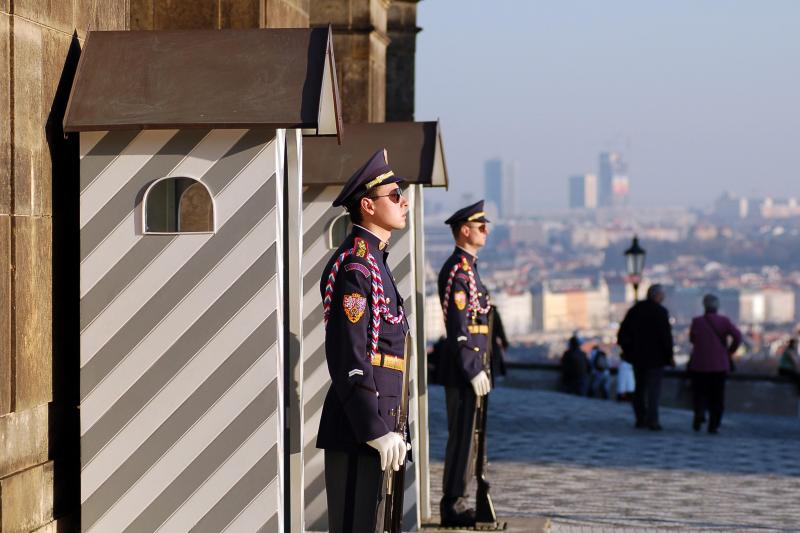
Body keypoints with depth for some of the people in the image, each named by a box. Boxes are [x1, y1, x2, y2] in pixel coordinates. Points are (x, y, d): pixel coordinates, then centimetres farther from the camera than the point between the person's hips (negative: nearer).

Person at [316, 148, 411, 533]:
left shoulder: (373, 261, 18)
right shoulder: (355, 266, -14)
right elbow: (347, 358, -20)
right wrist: (377, 430, -22)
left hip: (371, 425, 10)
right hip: (358, 429, -10)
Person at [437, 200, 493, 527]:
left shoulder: (468, 267, 18)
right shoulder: (457, 269, -14)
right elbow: (458, 326, -19)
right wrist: (475, 370, -20)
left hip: (470, 367, 10)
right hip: (463, 368, -10)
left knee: (467, 435, 12)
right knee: (462, 435, -6)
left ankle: (457, 501, 17)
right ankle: (453, 506, -2)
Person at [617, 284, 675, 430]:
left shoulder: (635, 310, 7)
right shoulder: (660, 311, -11)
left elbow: (623, 332, 9)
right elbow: (666, 335, -15)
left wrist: (626, 350, 17)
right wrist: (670, 355, -8)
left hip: (637, 356, 6)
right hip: (655, 356, -5)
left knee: (640, 388, 14)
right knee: (654, 388, -3)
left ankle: (640, 419, 15)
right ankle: (652, 420, -9)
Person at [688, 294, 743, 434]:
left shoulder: (697, 321, -3)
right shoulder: (724, 321, -3)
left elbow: (692, 339, 8)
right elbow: (737, 336, -12)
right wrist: (730, 351, 0)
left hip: (699, 364, 0)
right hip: (719, 365, 0)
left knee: (699, 392, 12)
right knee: (716, 396, 9)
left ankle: (700, 411, -15)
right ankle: (713, 425, 4)